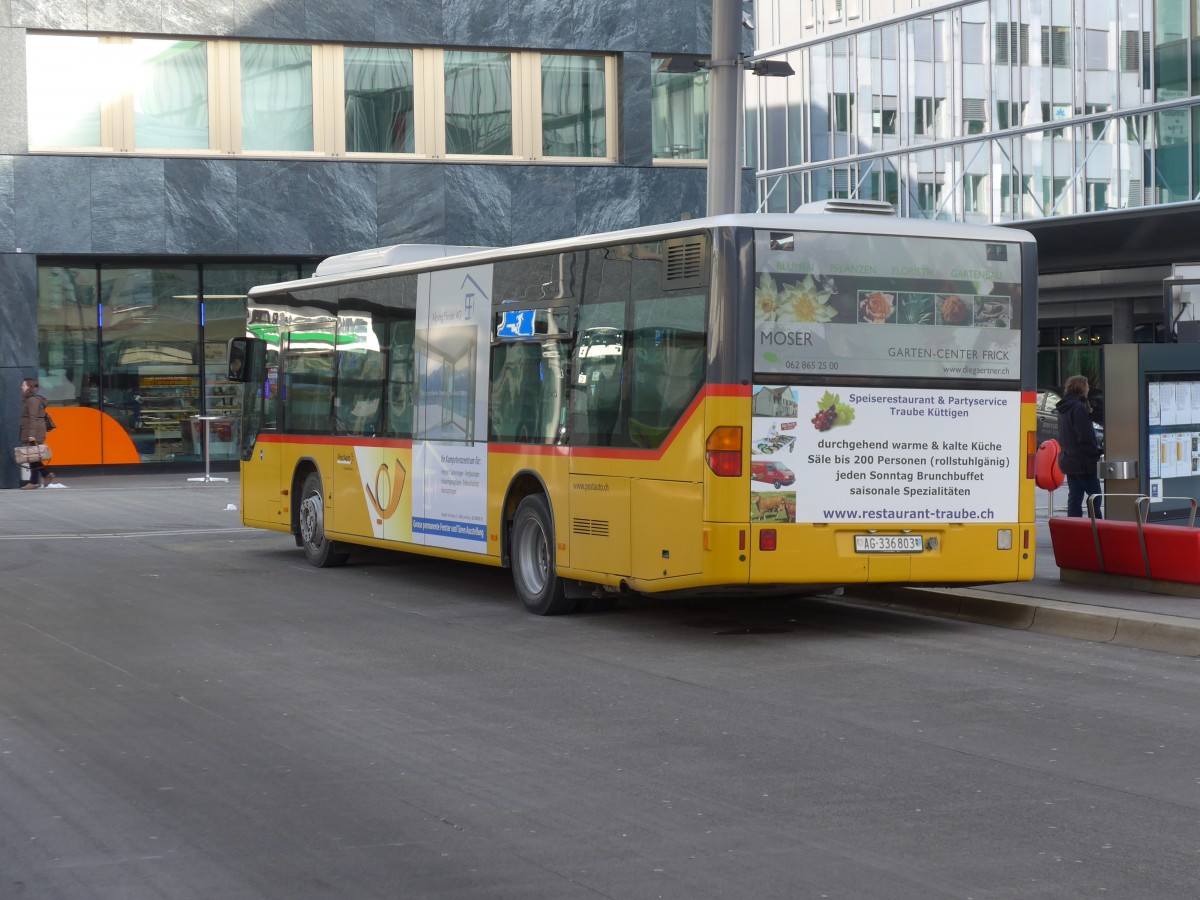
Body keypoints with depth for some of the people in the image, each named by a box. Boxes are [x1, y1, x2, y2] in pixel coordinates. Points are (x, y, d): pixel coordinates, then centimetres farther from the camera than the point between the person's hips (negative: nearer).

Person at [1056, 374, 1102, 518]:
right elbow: (1086, 436, -19)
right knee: (1095, 495, -3)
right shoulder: (1079, 408, -15)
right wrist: (1096, 453, -10)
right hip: (1083, 461, -9)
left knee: (1074, 495, 8)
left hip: (1069, 460, 9)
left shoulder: (1064, 409, 14)